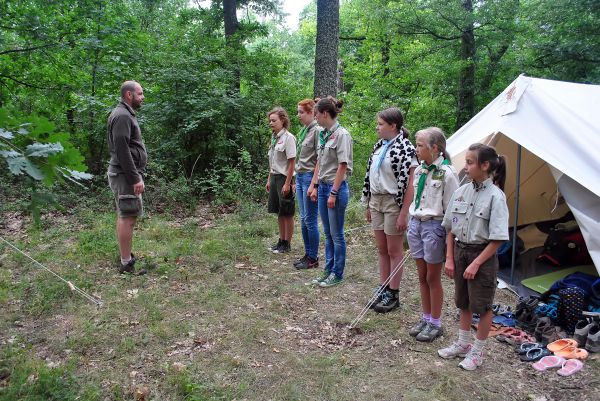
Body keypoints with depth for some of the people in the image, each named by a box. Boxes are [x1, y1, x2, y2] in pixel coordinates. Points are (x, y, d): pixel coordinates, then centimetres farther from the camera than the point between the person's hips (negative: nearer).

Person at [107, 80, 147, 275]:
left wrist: (136, 175, 20)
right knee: (128, 217, -8)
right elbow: (122, 150, -23)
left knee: (125, 216, 15)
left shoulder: (126, 114, 18)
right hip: (125, 175, -11)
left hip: (127, 174, 11)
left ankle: (127, 258, 25)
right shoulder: (122, 116, -15)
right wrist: (135, 178, -23)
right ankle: (126, 263, -3)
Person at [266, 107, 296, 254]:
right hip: (274, 177, 8)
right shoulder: (274, 137, 11)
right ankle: (281, 241, 25)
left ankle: (287, 244, 13)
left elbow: (291, 162, -15)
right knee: (279, 212, 14)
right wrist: (269, 179, 15)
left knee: (287, 213, 3)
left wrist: (287, 183, -18)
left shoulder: (288, 138, -13)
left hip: (284, 177, -8)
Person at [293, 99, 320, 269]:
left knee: (310, 220, -1)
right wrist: (297, 180, 17)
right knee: (303, 219, 13)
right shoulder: (304, 130, 14)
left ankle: (313, 258, 10)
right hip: (300, 177, 9)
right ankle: (307, 254, 23)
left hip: (310, 177, -9)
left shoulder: (317, 130, -12)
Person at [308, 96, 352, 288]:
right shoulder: (324, 134, 10)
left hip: (336, 188, -8)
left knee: (336, 234, 3)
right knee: (328, 233, 15)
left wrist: (334, 193, -17)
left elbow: (342, 166, -16)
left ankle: (337, 273, 15)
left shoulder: (341, 134, -14)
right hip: (323, 186, 8)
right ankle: (328, 269, 25)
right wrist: (314, 185, 12)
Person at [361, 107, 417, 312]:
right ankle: (382, 289, 27)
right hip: (376, 201, 7)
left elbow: (410, 184, -17)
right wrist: (369, 204, 15)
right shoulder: (379, 146, 10)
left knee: (394, 251, 4)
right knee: (382, 250, 15)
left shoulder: (405, 148, -14)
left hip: (393, 203, -7)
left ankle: (392, 295, 16)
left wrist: (403, 214, -19)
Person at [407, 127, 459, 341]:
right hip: (416, 224, 7)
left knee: (433, 278, 5)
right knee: (422, 277, 15)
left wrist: (449, 240, -12)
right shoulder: (420, 170, 7)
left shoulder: (446, 173, -15)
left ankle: (435, 324, 21)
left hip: (434, 226, -7)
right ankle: (426, 319, 29)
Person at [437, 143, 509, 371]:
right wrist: (450, 258, 3)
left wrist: (476, 263, -18)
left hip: (483, 255, -6)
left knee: (482, 305, 9)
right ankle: (463, 344, 37)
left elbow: (497, 239, -17)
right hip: (460, 251, 6)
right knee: (464, 302, 20)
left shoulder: (495, 196, -17)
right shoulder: (462, 192, 0)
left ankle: (477, 351, 26)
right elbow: (451, 230, 7)